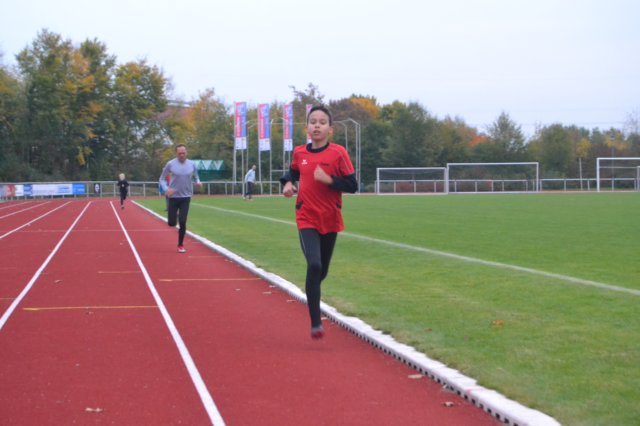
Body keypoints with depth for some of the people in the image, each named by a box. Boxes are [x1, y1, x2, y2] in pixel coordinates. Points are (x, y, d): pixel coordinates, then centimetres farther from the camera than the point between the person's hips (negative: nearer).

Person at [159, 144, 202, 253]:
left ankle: (180, 245, 11)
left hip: (186, 197, 1)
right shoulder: (170, 164, -8)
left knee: (182, 222, -7)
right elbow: (162, 178, 0)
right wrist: (166, 189, -18)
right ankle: (175, 216, 40)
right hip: (173, 197, -1)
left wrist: (198, 182, -10)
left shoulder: (192, 164, -1)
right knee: (171, 223, 1)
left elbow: (195, 177, 14)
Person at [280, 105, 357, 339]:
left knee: (321, 271, 14)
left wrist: (329, 179, -22)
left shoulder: (338, 153, -8)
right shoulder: (299, 152, 0)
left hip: (330, 220, 1)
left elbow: (352, 185, -8)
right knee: (314, 265, -20)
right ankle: (316, 323, -15)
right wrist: (288, 182, 0)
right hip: (306, 219, -1)